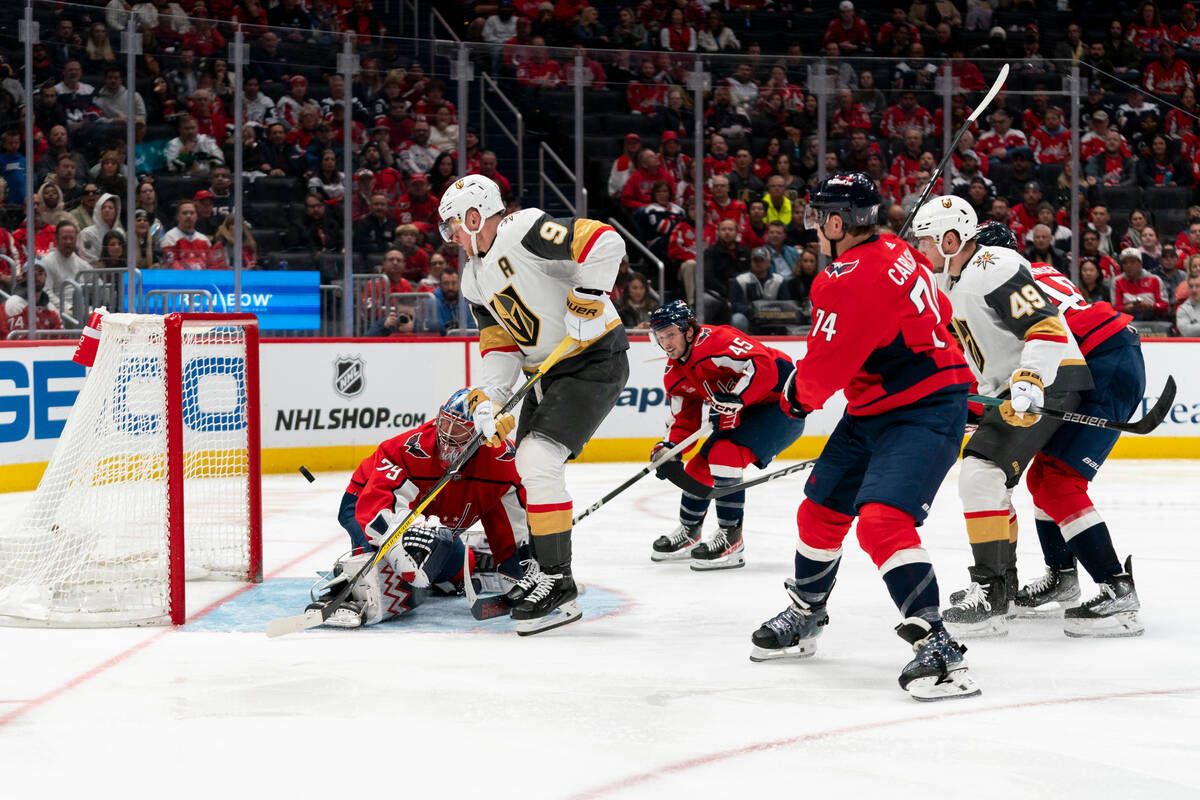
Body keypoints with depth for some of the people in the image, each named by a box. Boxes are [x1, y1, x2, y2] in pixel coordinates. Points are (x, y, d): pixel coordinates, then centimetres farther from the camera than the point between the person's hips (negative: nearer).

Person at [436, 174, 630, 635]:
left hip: (595, 360, -10)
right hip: (547, 372, 10)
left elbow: (605, 242, -26)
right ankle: (542, 567, 28)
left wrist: (587, 300, -26)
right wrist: (488, 400, -5)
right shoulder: (474, 279, 11)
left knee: (538, 459, -19)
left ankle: (558, 584, -14)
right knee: (529, 464, 14)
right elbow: (500, 345, 9)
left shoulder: (525, 231, -18)